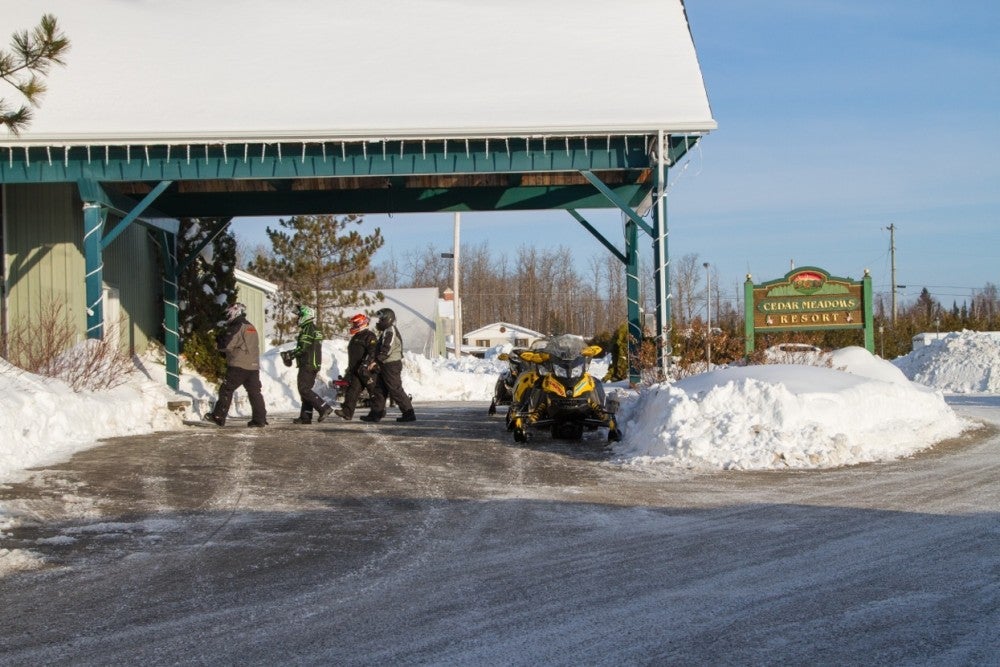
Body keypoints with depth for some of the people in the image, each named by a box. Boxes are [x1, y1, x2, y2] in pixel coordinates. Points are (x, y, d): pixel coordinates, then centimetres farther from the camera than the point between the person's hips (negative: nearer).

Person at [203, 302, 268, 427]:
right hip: (253, 366, 8)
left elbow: (226, 345, -14)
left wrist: (219, 342, 9)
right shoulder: (251, 327, 18)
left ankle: (219, 416, 0)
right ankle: (260, 419, 3)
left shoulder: (236, 327, -9)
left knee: (226, 390, 0)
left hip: (238, 366, -8)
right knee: (254, 392, 7)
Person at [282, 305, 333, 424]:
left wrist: (290, 355, -6)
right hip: (314, 365, 10)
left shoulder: (308, 329, -12)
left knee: (304, 389, -11)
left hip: (307, 365, -10)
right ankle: (305, 417, 9)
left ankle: (324, 407, -16)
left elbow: (303, 348, -19)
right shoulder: (314, 329, 20)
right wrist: (292, 353, 18)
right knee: (306, 389, 10)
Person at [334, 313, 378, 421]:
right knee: (352, 390, -4)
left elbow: (373, 351, -19)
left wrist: (365, 364, -29)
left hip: (367, 369, -9)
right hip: (356, 370, 9)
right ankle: (347, 411, -13)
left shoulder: (369, 336, -6)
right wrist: (349, 369, 31)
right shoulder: (355, 337, 25)